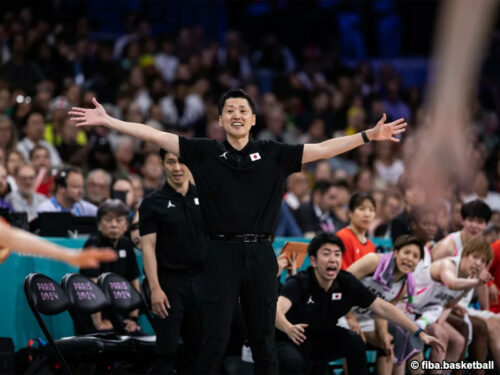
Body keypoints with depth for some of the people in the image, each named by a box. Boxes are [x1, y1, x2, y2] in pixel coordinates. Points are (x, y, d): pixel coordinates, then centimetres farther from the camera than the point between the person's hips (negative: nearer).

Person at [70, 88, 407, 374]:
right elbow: (155, 135, -1)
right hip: (222, 254, -1)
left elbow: (323, 149, 5)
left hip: (261, 255, 1)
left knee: (264, 338, 8)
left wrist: (370, 135, -1)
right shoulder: (205, 152, 3)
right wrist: (108, 121, -7)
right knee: (215, 338, -3)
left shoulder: (274, 154, 6)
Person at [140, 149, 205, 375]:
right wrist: (155, 288, -15)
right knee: (167, 351, -7)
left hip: (202, 280, 4)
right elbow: (148, 246, -6)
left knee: (198, 348, 6)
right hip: (170, 282, -4)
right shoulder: (153, 203, -1)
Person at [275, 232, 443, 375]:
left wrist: (419, 333, -17)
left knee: (354, 340, -23)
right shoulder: (299, 283, -25)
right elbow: (278, 310, -44)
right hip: (294, 342, -5)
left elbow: (383, 307, -10)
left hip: (324, 340, 5)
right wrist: (289, 329, -68)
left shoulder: (347, 283, -11)